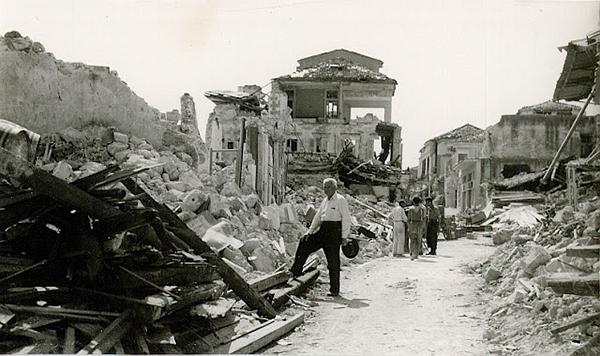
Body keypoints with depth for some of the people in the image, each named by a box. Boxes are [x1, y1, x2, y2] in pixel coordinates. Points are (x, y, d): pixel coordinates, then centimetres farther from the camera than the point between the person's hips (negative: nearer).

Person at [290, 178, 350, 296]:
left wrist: (344, 236, -15)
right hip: (323, 230, 8)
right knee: (304, 242, -2)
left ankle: (334, 290, 5)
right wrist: (310, 231, 13)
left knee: (333, 260, -4)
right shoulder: (325, 201, 16)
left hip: (334, 230, -8)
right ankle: (295, 272, 5)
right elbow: (318, 217, 20)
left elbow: (346, 218, -11)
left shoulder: (340, 200, -7)